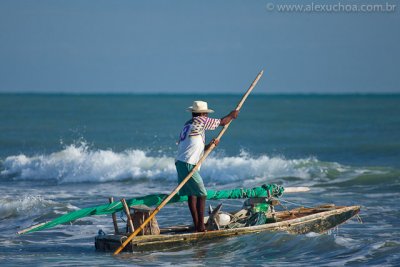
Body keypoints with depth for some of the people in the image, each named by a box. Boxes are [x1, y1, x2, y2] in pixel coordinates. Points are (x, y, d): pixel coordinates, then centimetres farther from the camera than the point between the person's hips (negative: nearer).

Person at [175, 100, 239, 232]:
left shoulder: (188, 124, 20)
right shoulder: (200, 121, -5)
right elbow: (222, 122, 3)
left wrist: (209, 146, 11)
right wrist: (232, 115, 21)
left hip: (180, 162, 9)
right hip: (188, 164, -9)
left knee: (192, 194, 11)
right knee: (201, 194, -5)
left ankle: (197, 225, 13)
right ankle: (201, 226, -8)